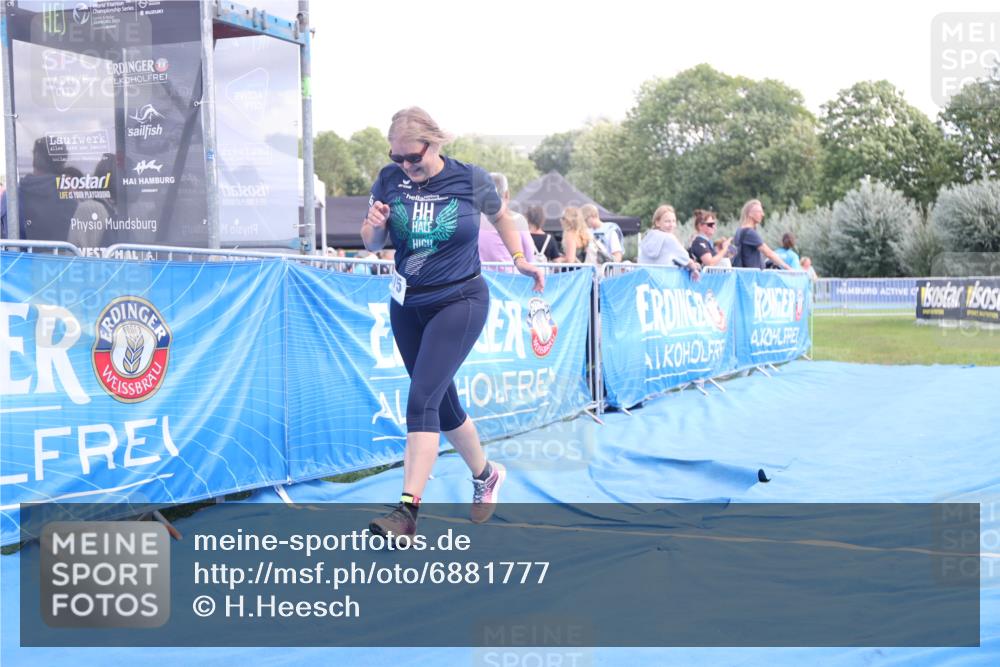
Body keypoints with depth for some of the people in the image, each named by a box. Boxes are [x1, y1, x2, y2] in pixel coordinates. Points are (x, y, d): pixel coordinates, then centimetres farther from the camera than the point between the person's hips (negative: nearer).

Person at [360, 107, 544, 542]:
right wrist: (374, 226, -17)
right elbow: (373, 245, 4)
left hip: (459, 303, -4)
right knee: (443, 404, 14)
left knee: (422, 400, -18)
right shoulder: (388, 180, -4)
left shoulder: (471, 180, -9)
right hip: (407, 306, 5)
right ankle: (485, 475, 38)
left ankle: (407, 512, -21)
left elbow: (500, 216, 12)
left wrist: (520, 259, 10)